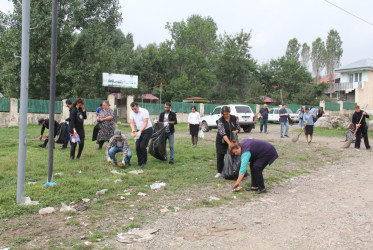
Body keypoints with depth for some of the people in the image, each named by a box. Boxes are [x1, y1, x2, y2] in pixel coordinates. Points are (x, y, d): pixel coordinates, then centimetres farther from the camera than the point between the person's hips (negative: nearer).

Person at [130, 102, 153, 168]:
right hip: (139, 131, 6)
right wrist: (133, 130, -25)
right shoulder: (131, 113, 1)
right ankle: (139, 162, 11)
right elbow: (131, 123, -4)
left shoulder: (144, 111, -18)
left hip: (147, 130, -6)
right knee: (137, 147, -1)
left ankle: (144, 162, 1)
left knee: (142, 146, -15)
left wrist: (140, 131, -34)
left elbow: (145, 123, -23)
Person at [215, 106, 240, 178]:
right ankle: (220, 172, 12)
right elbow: (223, 133, -26)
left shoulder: (234, 118, -6)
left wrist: (235, 131, -19)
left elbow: (238, 128, 6)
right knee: (220, 157, 0)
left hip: (232, 140, 2)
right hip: (221, 141, -2)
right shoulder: (220, 121, -18)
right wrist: (229, 143, -36)